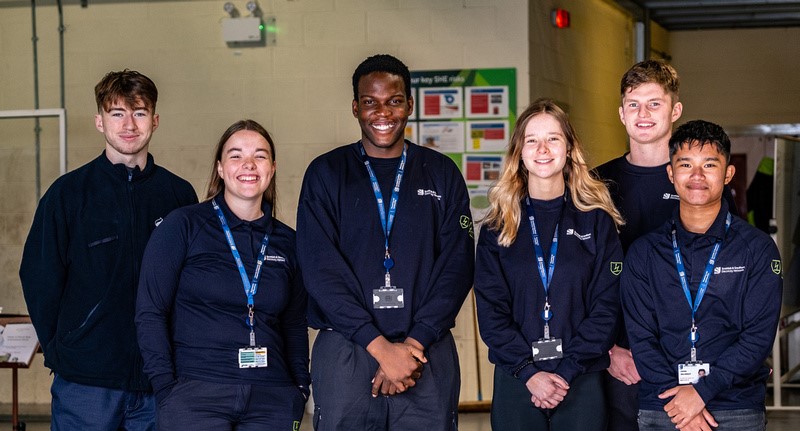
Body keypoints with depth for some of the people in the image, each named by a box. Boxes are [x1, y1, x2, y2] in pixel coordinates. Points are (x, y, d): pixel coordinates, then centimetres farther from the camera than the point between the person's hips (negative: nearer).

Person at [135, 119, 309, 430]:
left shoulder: (286, 242, 12)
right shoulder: (183, 225, 0)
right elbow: (150, 313, -3)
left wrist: (300, 391, 8)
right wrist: (167, 390, -10)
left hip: (271, 401, 4)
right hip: (195, 396, -3)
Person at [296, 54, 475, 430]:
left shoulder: (441, 174, 9)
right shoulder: (326, 173, 5)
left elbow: (457, 265, 2)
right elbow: (320, 268, -4)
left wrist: (414, 342, -10)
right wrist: (380, 346, -13)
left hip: (427, 350, 1)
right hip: (345, 352, -1)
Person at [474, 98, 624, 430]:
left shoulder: (597, 221, 3)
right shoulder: (498, 227, 6)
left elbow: (605, 306, -2)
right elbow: (490, 309, 0)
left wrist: (566, 372, -11)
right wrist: (529, 372, -12)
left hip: (582, 381, -1)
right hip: (515, 380, 1)